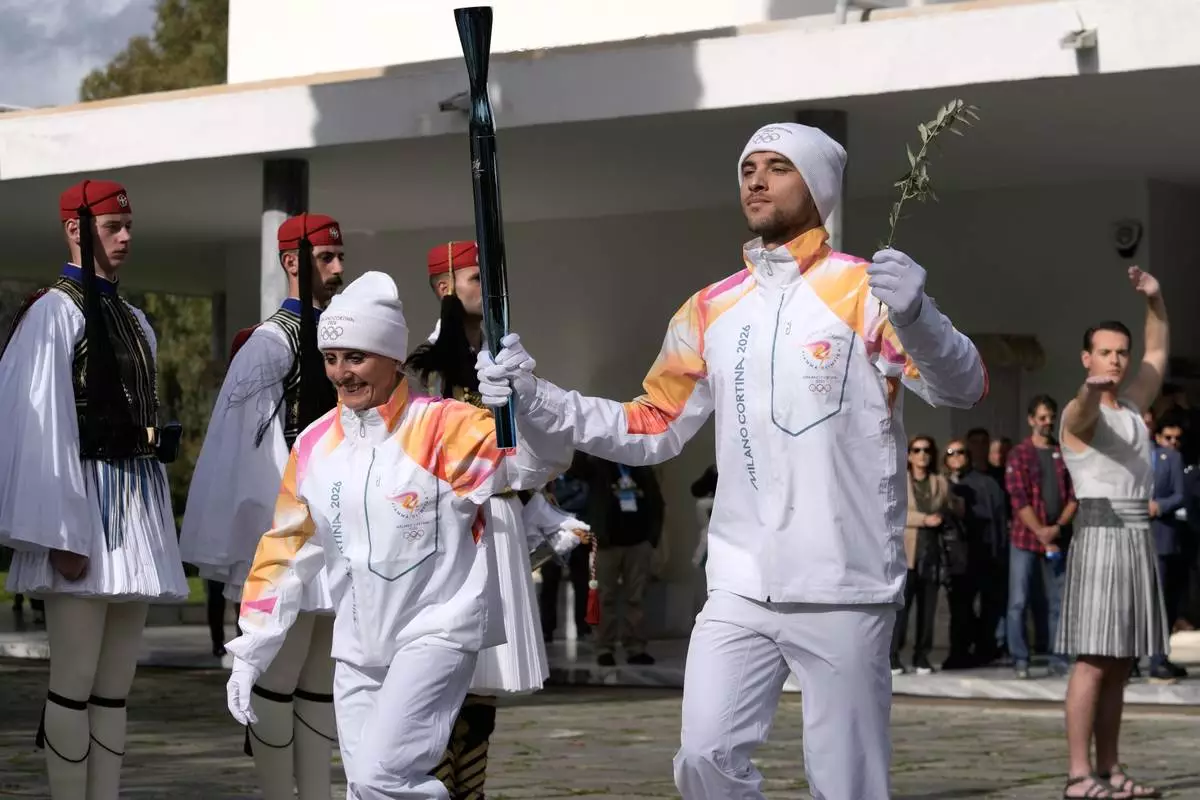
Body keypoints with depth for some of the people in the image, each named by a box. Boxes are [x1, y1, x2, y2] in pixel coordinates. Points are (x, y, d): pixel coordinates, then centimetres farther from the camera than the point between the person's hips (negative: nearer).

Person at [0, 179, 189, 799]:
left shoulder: (134, 322, 18)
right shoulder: (54, 313, -5)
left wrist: (159, 533, 13)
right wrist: (63, 535, -17)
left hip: (137, 511, 7)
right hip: (84, 505, -7)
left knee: (115, 688, 7)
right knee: (74, 684, -7)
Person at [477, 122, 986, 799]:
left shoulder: (866, 291, -4)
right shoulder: (711, 310, 11)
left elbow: (962, 388, -16)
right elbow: (651, 431, 14)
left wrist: (914, 316, -37)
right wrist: (540, 401, 1)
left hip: (844, 591, -4)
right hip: (740, 589, 4)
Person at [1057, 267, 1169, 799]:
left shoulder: (1132, 406, 17)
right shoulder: (1081, 413, -7)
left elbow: (1158, 351, 29)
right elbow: (1085, 413, -32)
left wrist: (1154, 298, 15)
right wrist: (1092, 389, -56)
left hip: (1138, 536, 8)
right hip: (1100, 535, -8)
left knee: (1120, 665, 7)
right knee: (1094, 661, -13)